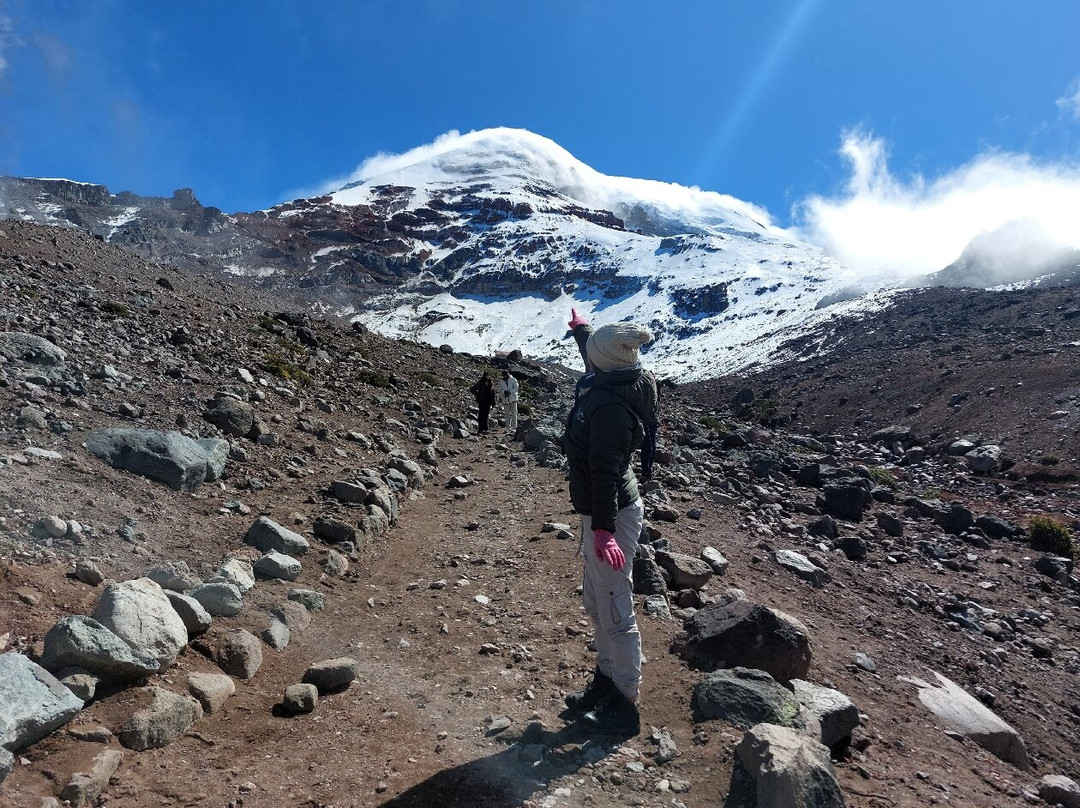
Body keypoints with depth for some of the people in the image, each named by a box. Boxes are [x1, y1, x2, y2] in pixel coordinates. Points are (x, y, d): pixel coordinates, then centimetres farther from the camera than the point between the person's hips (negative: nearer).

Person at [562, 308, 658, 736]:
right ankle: (607, 680, 37)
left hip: (611, 516, -11)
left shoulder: (610, 406, -25)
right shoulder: (609, 384, 3)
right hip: (601, 512, 11)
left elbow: (606, 471, -29)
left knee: (614, 609, 0)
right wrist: (579, 327, 44)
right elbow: (593, 355, 26)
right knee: (596, 599, 21)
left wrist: (603, 528, -30)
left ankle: (624, 705, 15)